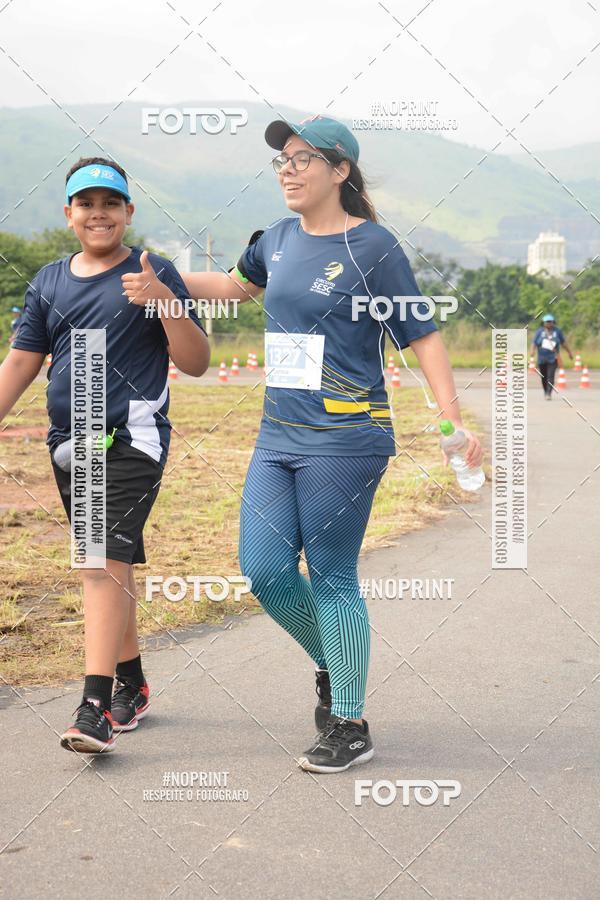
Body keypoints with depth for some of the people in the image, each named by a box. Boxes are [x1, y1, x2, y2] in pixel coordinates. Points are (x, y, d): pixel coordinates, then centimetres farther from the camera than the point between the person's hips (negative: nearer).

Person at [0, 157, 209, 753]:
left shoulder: (154, 274, 0)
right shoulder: (49, 281, 13)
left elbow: (196, 363, -4)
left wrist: (165, 300, -18)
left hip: (132, 440, -5)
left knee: (104, 562, -17)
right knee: (110, 564, 13)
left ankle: (96, 708, -21)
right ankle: (130, 686, 27)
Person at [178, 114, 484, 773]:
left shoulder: (371, 247, -8)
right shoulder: (279, 239, 10)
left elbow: (422, 336, -8)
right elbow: (238, 284, 32)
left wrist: (453, 421, -17)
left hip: (344, 440, -6)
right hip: (278, 436, 7)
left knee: (331, 578, -1)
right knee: (263, 569, 4)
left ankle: (350, 727, 14)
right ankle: (333, 667, 30)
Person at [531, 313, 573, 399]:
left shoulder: (557, 331, 3)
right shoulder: (539, 331, 1)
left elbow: (563, 342, 12)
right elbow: (534, 342, -7)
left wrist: (569, 352, 17)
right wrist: (532, 350, -26)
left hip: (552, 358, -1)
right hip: (542, 358, 1)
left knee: (551, 376, -14)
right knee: (543, 377, 9)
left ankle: (549, 394, -17)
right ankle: (545, 392, 31)